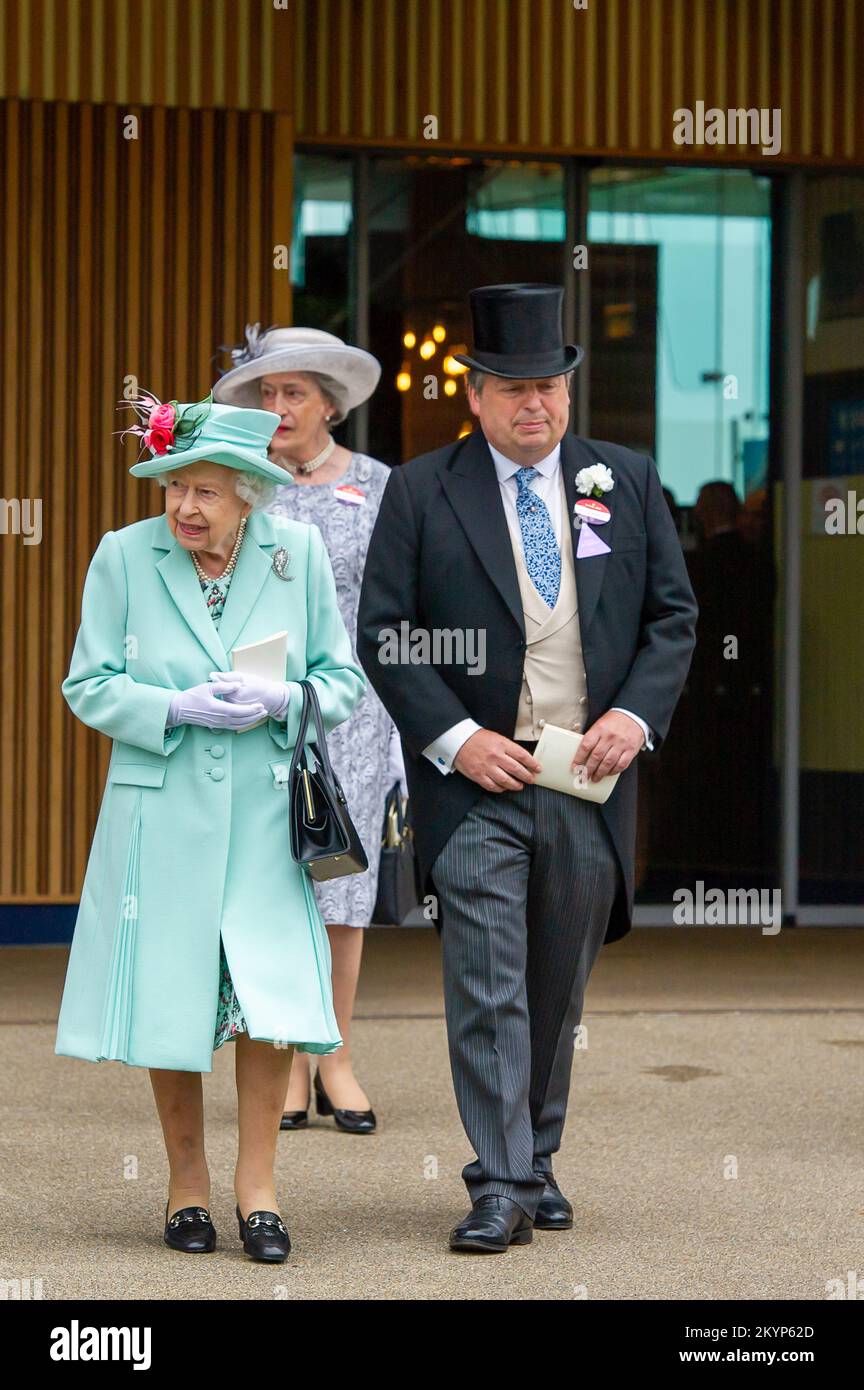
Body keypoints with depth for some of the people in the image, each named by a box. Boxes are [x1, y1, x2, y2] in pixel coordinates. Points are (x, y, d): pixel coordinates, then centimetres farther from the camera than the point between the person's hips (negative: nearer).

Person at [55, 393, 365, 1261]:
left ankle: (256, 1181, 10)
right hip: (161, 816, 0)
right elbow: (91, 686, -1)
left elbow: (344, 681, 6)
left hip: (265, 814, 0)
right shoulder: (124, 556, -3)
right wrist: (180, 709, -16)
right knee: (168, 990, 5)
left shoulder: (299, 554, 1)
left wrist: (281, 700, -14)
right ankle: (186, 1180, 22)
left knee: (271, 990, -6)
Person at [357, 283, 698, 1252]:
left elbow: (672, 615, 10)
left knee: (558, 986, 11)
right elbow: (382, 633, -1)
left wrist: (639, 711, -6)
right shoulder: (420, 491, 1)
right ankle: (498, 1187, -8)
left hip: (591, 779, 3)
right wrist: (453, 736, -12)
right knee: (486, 985, -9)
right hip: (476, 777, -3)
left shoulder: (628, 481, 9)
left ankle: (536, 1161, 24)